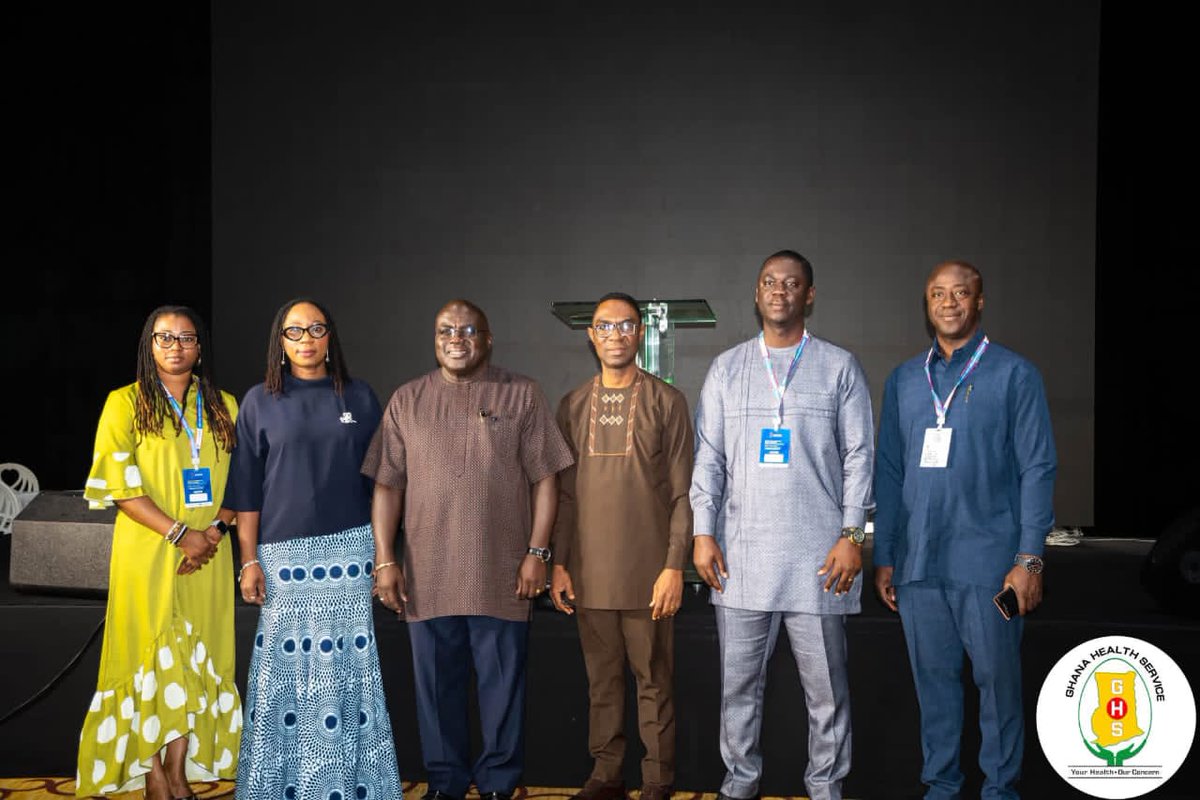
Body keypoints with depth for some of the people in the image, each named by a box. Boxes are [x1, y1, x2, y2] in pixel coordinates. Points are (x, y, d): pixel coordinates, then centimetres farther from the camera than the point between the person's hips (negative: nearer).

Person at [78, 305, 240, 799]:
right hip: (147, 554, -3)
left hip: (206, 557, 3)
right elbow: (119, 486, -8)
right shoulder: (125, 403, 0)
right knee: (152, 657, -1)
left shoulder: (222, 406, 11)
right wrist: (180, 533, -15)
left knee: (195, 661, 5)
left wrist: (216, 528, -7)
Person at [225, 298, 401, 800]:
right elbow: (246, 491, 2)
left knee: (345, 662, 2)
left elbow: (378, 482, 7)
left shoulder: (359, 398, 5)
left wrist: (383, 551, 4)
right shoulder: (259, 403, 3)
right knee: (286, 662, 0)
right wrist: (249, 561, -2)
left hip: (349, 550, 1)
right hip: (285, 553, -1)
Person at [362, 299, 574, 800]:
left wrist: (537, 552, -6)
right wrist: (384, 559, 0)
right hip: (428, 573, 2)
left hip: (501, 572, -2)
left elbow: (544, 479, 0)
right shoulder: (406, 401, 7)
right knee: (436, 683, 11)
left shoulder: (522, 396, 2)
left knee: (502, 682, 7)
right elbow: (387, 486, 6)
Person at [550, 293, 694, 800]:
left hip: (647, 572, -3)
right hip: (590, 573, 3)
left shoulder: (666, 402, -1)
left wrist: (674, 566, -10)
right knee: (601, 679, 9)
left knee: (653, 680, 4)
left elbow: (682, 493, -3)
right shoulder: (572, 407, 9)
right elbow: (564, 493, 11)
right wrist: (559, 563, 5)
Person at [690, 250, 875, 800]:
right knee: (739, 682, 8)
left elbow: (859, 455, 3)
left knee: (826, 685, 4)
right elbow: (709, 457, 9)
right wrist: (703, 533, 1)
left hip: (817, 556, -2)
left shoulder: (839, 367, 6)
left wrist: (852, 535, -5)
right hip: (740, 554, 2)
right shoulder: (727, 368, 11)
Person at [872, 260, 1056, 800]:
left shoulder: (1013, 374, 0)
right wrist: (883, 557, 9)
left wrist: (1029, 558, -10)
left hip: (987, 561, -3)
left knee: (997, 677, 3)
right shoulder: (903, 380, 12)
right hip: (917, 562, 4)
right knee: (934, 676, 10)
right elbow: (889, 472, 13)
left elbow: (1037, 468, -3)